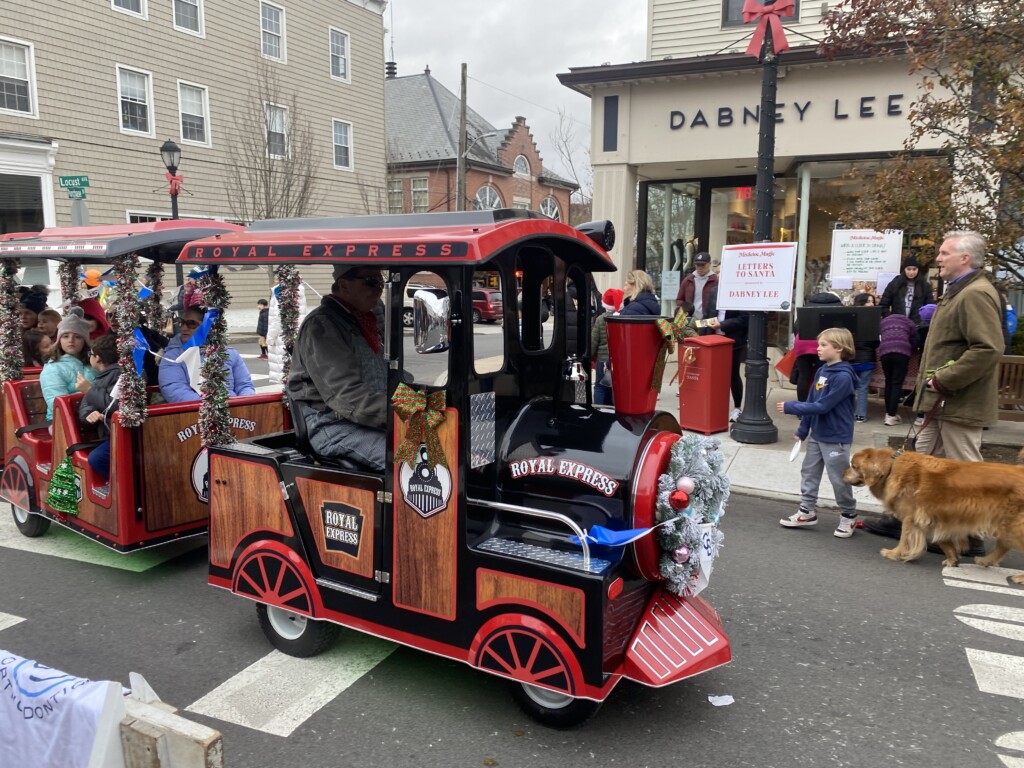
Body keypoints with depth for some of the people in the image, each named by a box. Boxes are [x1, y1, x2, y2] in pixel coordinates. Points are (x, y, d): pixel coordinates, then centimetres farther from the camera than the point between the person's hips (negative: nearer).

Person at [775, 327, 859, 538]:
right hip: (817, 435, 8)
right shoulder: (822, 371, 3)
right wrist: (802, 430, 13)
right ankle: (807, 512, 25)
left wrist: (791, 407, -22)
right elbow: (811, 401, 10)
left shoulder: (843, 377, -22)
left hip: (836, 438, -8)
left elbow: (822, 406, -25)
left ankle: (849, 516, 24)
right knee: (809, 472, 13)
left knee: (839, 478, 5)